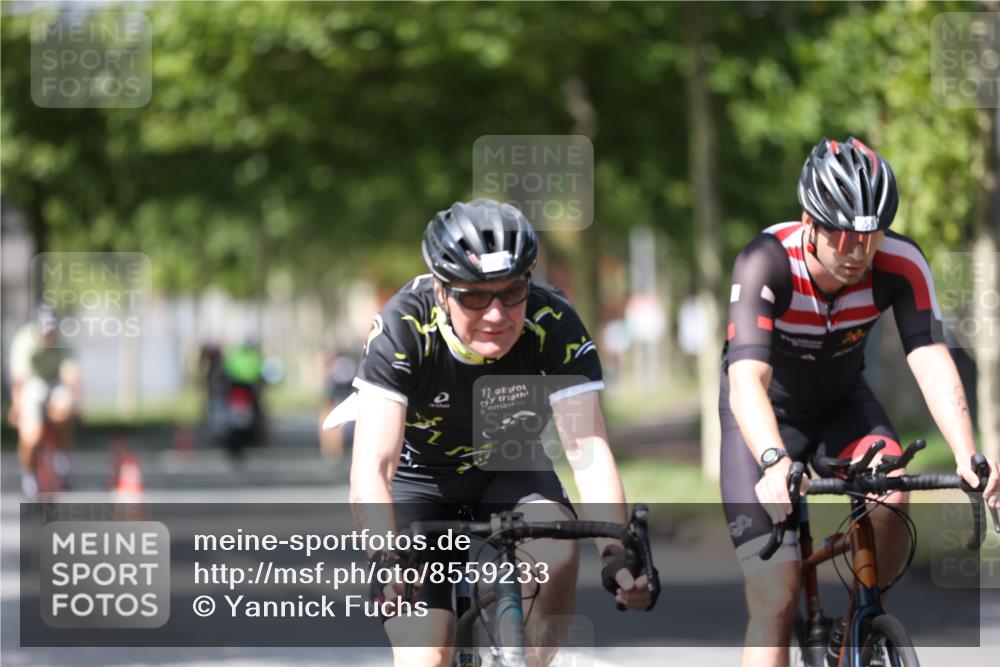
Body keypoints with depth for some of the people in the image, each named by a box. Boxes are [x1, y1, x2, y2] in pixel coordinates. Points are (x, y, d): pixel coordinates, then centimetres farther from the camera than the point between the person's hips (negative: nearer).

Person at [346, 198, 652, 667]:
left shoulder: (554, 325, -28)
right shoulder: (402, 328, -32)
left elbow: (587, 449, -33)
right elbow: (370, 470, -39)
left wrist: (616, 552, -49)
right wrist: (388, 562, -56)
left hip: (507, 466, 2)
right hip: (419, 476, -1)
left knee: (556, 549, -31)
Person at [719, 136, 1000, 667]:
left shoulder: (901, 265, -25)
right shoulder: (767, 263, -34)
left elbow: (932, 364, -34)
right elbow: (747, 380, -44)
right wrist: (775, 461, -62)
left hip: (842, 404, 2)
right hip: (767, 416, -2)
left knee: (891, 498, -29)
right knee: (775, 600, -14)